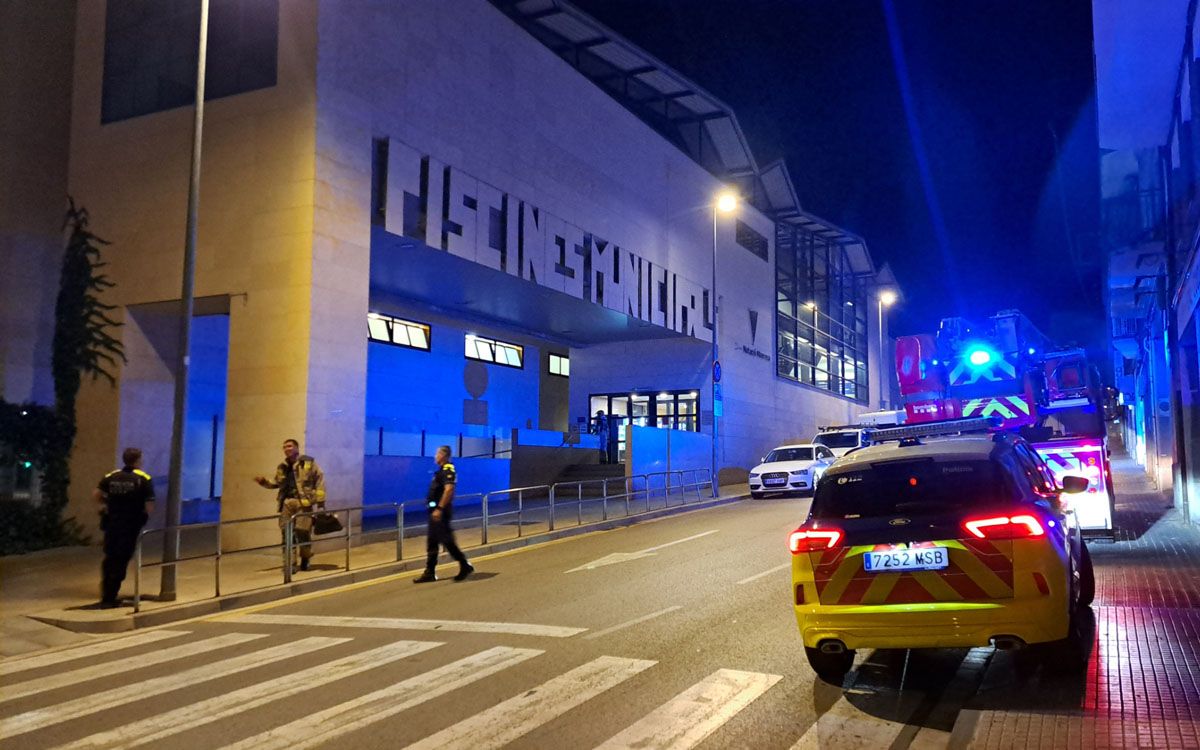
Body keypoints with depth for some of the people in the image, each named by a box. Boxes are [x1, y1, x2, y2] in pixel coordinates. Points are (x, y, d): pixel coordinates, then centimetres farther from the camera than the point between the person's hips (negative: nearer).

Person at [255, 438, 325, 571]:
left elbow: (320, 480, 0)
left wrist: (320, 501, -5)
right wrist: (264, 482, 7)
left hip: (303, 503, -5)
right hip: (287, 503, 5)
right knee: (287, 533, 0)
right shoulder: (282, 467, 16)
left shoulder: (308, 462, 2)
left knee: (302, 531, -7)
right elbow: (277, 484, 27)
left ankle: (305, 559, 16)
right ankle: (290, 563, 7)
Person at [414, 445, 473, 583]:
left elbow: (448, 490, -26)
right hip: (436, 511, 10)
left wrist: (439, 509, -29)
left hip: (441, 511, -10)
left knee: (446, 540, -6)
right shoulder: (441, 470, 16)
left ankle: (465, 566, 4)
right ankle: (430, 572, 13)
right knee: (431, 543, 10)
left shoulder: (448, 470, -15)